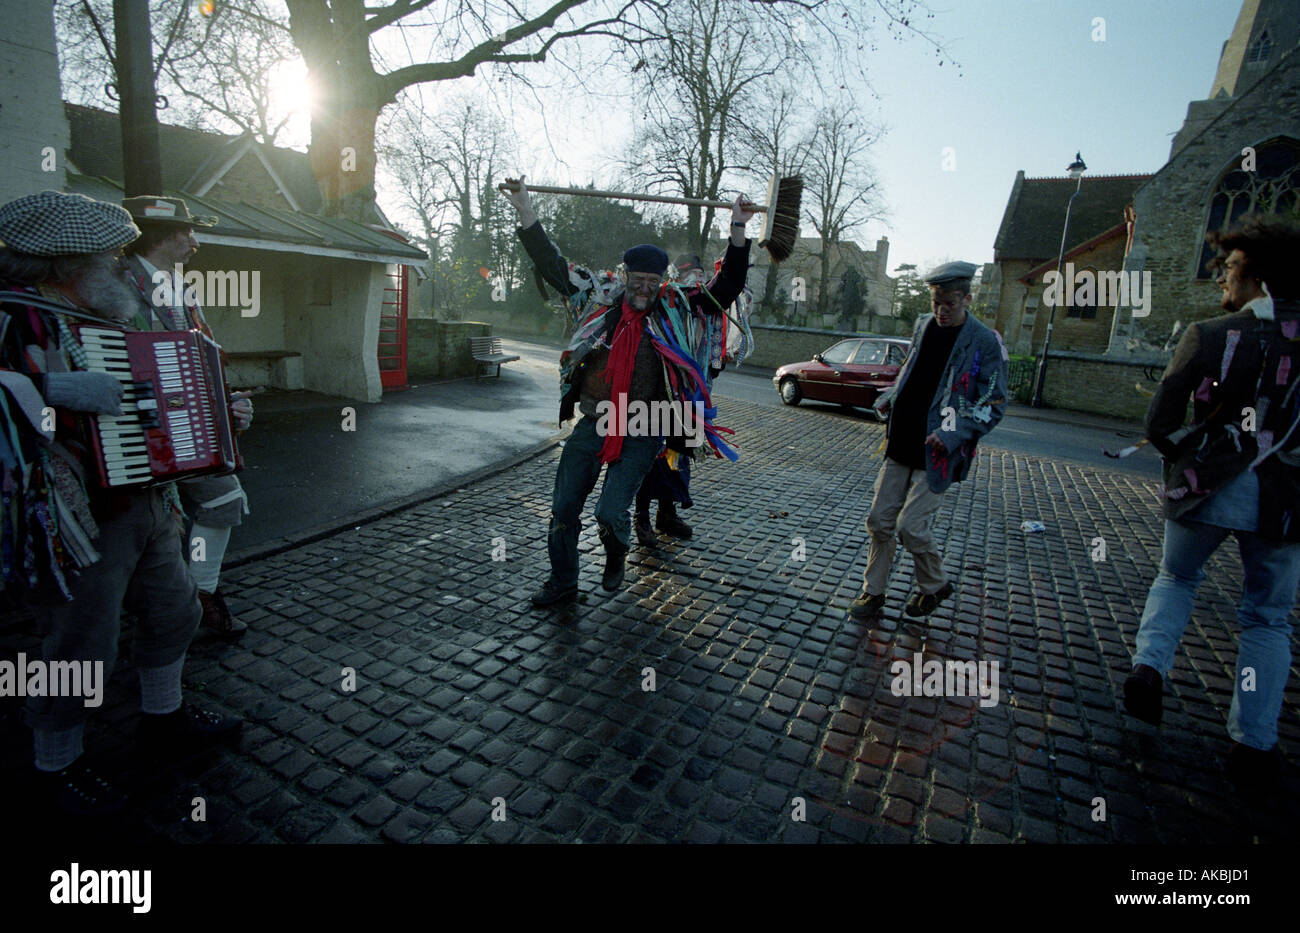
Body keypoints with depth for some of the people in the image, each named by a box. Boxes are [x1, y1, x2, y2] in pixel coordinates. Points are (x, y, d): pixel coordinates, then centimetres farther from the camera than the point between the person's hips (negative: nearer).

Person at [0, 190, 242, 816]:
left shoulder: (106, 317, 14)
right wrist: (55, 388, -34)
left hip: (144, 505, 9)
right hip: (77, 522, -9)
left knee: (173, 611, 20)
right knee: (81, 648, 3)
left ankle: (164, 717, 40)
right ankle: (57, 767, 27)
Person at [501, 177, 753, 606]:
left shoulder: (677, 313, 1)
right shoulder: (599, 300, 4)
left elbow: (727, 287, -1)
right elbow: (552, 265, 7)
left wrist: (737, 231, -8)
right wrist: (527, 214, 2)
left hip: (639, 434, -2)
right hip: (591, 426, 3)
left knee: (610, 513, -11)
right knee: (563, 509, 9)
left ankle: (616, 556, 27)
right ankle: (562, 581, 31)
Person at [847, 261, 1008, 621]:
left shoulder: (985, 342, -9)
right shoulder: (923, 326, 9)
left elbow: (993, 403, -8)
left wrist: (953, 434, -20)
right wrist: (889, 399, 7)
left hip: (939, 453, -6)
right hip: (901, 444, 6)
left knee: (910, 526, -6)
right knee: (879, 520, 6)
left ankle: (934, 586, 22)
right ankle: (873, 592, 22)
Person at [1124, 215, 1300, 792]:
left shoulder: (1209, 336, -8)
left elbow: (1159, 425, -8)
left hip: (1205, 488, -1)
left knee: (1175, 579, 24)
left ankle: (1149, 666, 7)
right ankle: (1254, 745, 16)